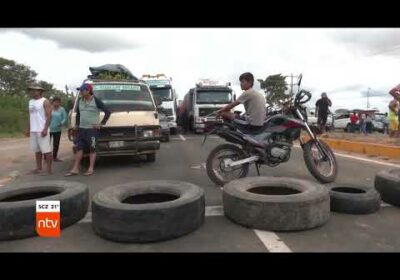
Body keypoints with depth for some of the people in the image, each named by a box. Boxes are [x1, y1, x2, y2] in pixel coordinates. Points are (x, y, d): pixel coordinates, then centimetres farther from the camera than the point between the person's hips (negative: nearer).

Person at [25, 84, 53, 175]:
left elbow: (49, 116, -12)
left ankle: (49, 170, -3)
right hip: (33, 131, 8)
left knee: (46, 150, -6)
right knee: (37, 150, 11)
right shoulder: (30, 102, 17)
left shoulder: (45, 101, -6)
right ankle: (38, 168, 18)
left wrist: (45, 129, -19)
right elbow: (30, 117, 21)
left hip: (42, 130, -7)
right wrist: (28, 129, 16)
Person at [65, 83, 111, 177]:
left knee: (92, 149, 0)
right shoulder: (80, 101, 9)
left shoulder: (96, 101, -9)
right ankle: (75, 169, 10)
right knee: (79, 148, 6)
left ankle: (91, 169, 6)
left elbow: (108, 112, -10)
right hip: (81, 129, 6)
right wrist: (77, 124, 14)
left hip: (92, 129, -6)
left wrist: (101, 123, -12)